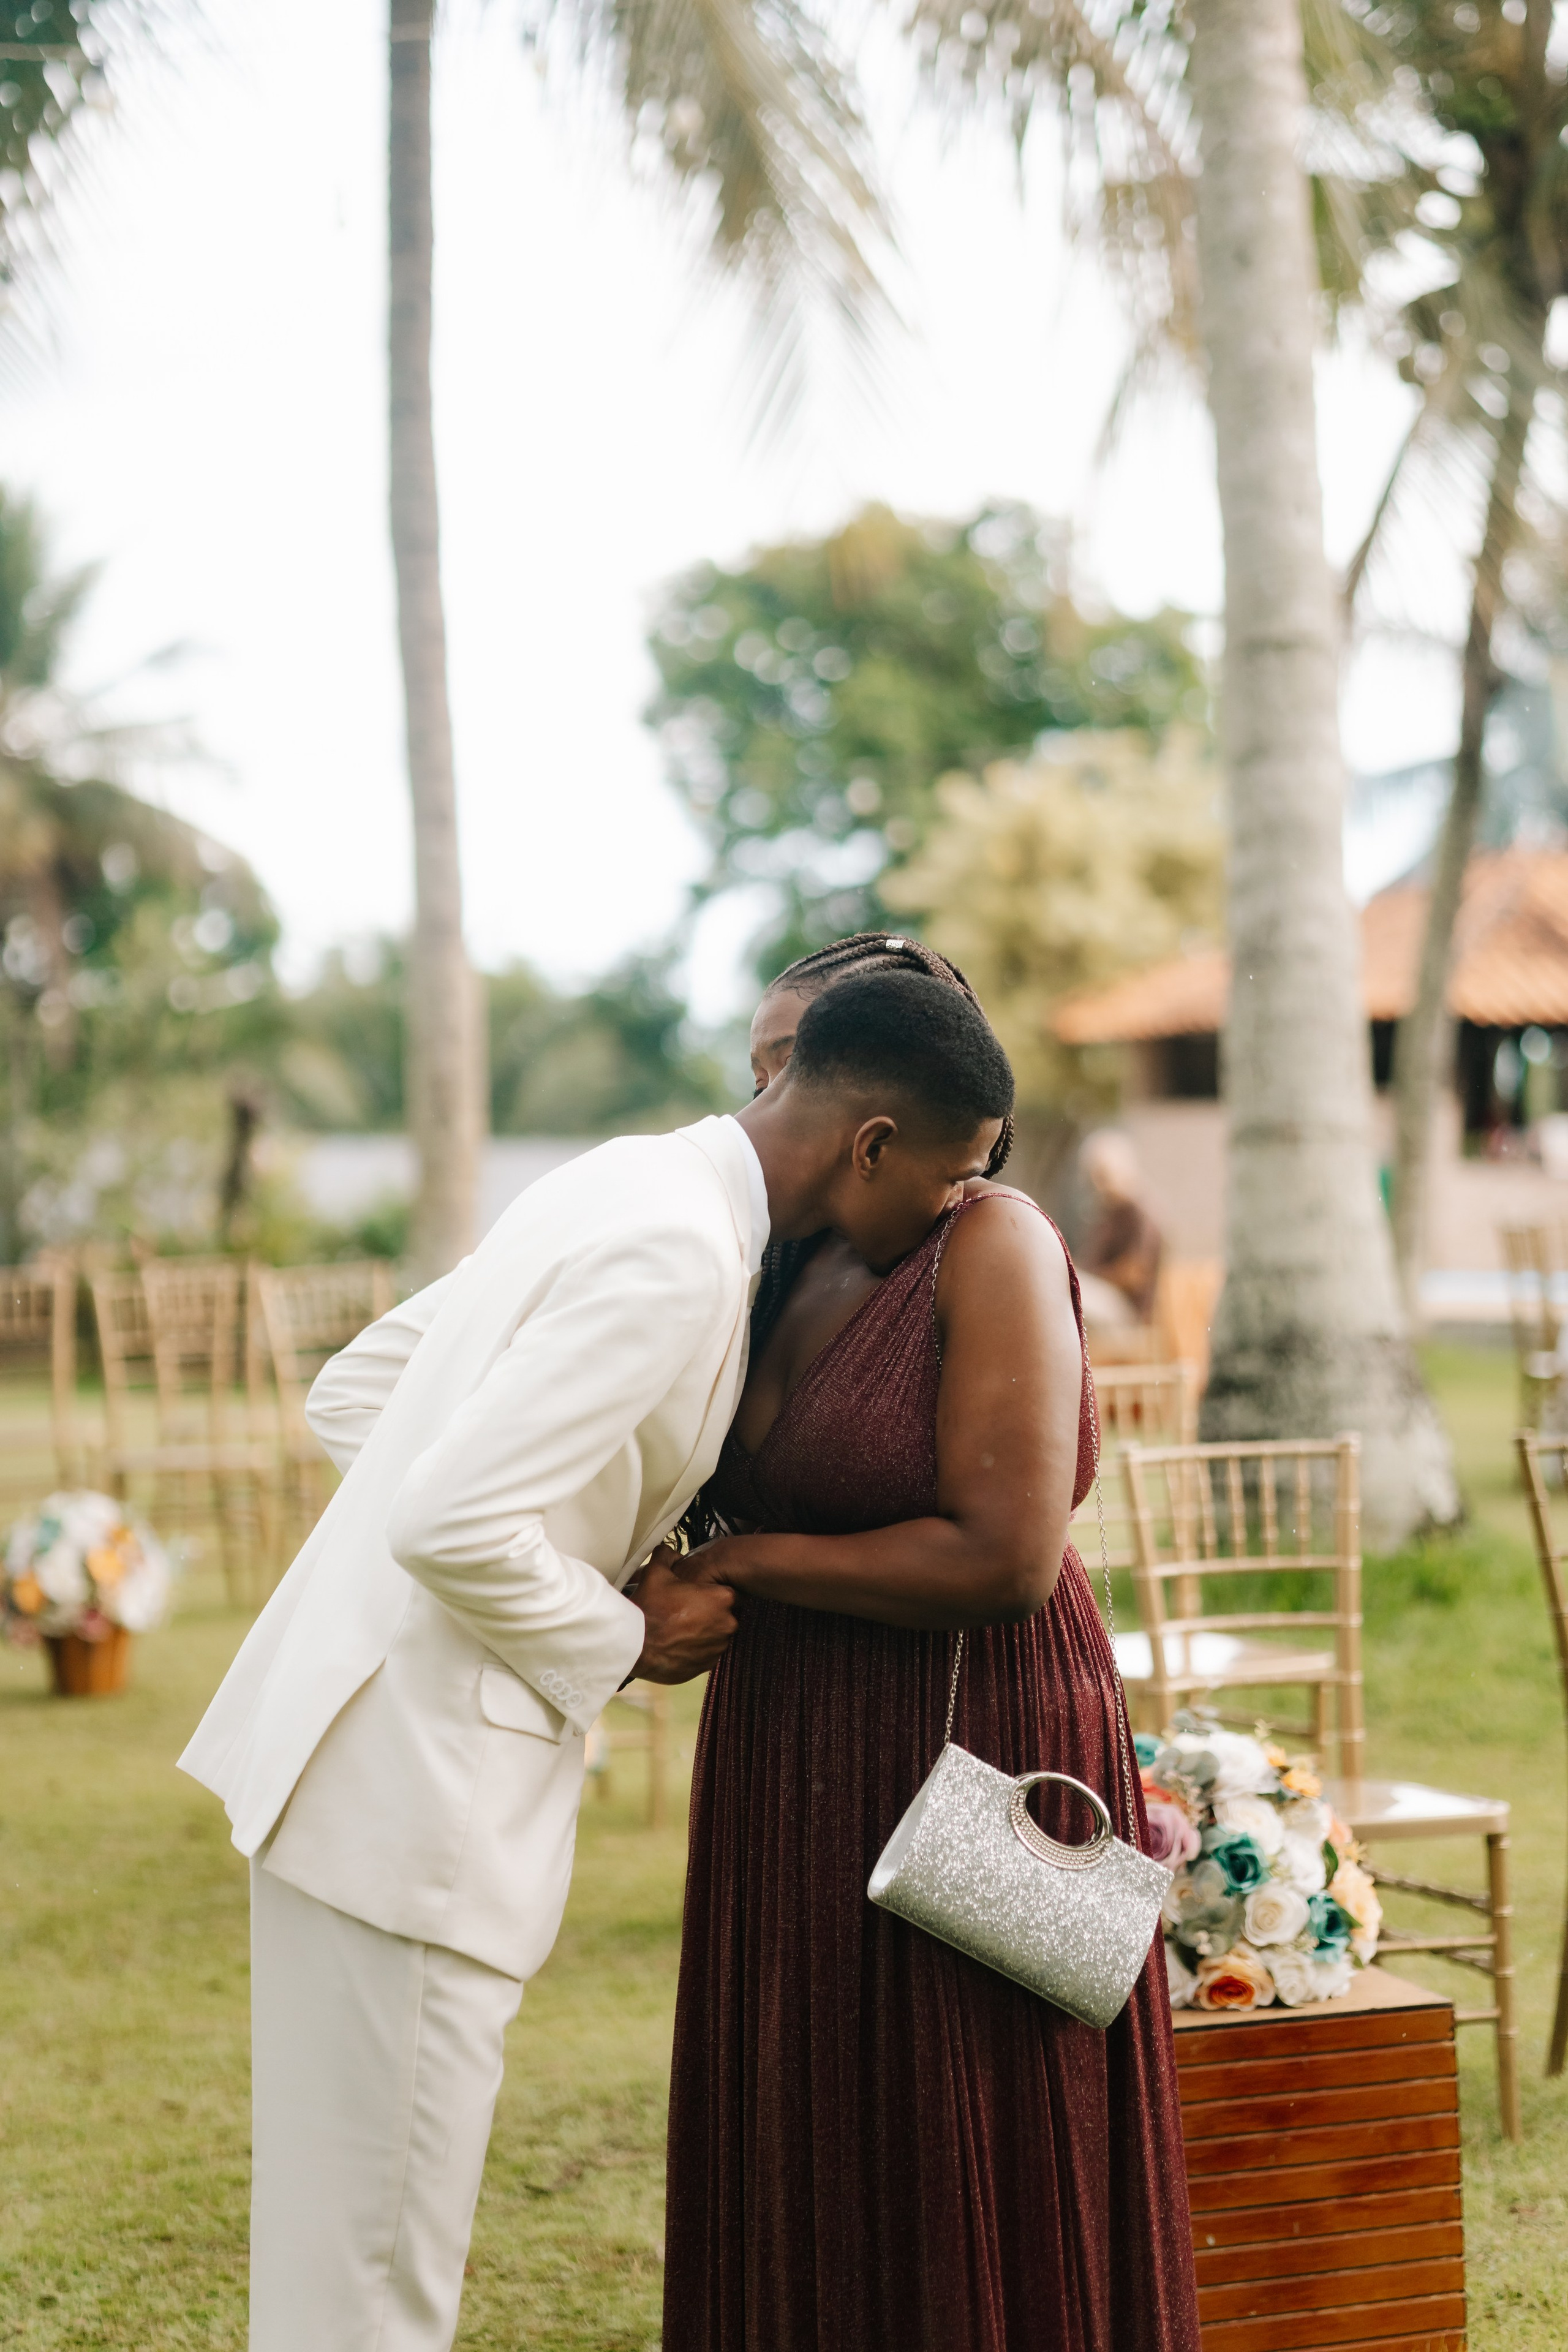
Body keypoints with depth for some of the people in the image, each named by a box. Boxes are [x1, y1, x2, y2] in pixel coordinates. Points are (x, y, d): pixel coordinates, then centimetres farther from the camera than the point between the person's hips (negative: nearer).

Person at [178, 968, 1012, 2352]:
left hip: (370, 1741, 10)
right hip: (414, 1783, -10)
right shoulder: (677, 1254, -19)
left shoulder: (628, 1189, 12)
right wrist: (622, 1639, -9)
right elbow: (448, 1524, -26)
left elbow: (351, 1393, 18)